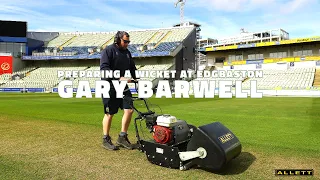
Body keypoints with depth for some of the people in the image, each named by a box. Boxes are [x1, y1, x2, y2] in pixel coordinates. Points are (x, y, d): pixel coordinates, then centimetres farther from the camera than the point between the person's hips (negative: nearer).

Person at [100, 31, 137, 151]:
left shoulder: (127, 52, 16)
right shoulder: (108, 50, -7)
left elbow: (132, 68, 19)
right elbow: (104, 68, -18)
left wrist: (137, 79, 3)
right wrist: (119, 78, -26)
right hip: (110, 88, -6)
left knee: (129, 110, -2)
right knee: (110, 114, 1)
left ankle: (122, 137, 13)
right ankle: (106, 140, 17)